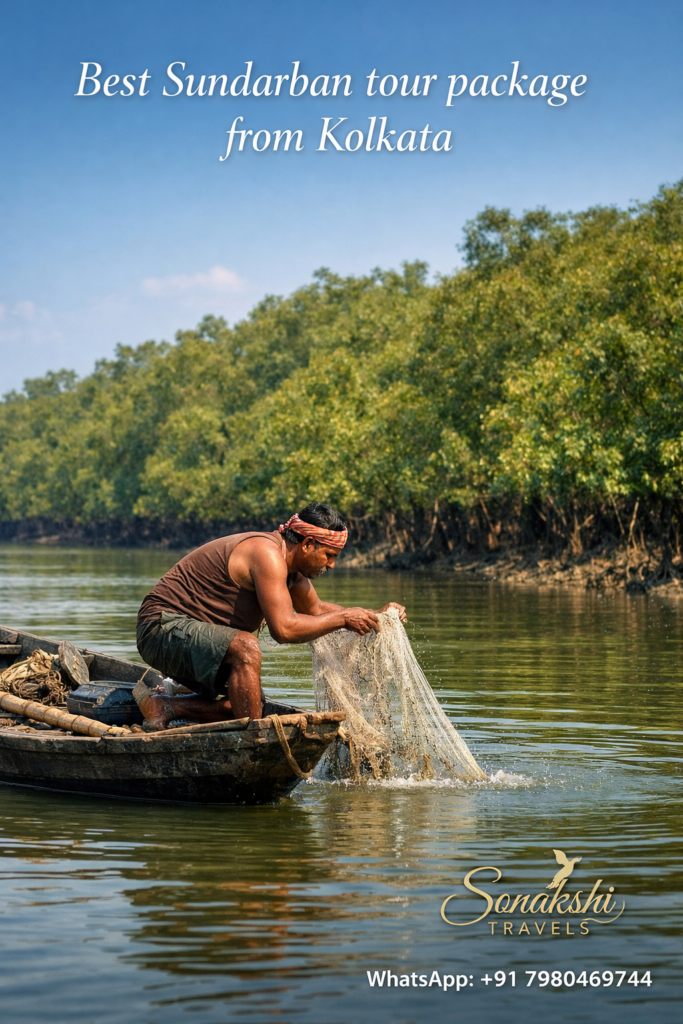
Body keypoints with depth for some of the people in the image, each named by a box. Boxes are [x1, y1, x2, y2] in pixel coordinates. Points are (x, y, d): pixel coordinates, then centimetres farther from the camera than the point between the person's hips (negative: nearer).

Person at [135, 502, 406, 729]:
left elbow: (315, 609, 25)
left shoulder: (288, 562, 9)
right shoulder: (267, 554, -23)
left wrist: (375, 616, 14)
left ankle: (164, 706, 14)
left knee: (251, 703, 10)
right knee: (246, 648, -33)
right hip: (164, 625, -11)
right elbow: (284, 628, -29)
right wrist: (343, 619, -18)